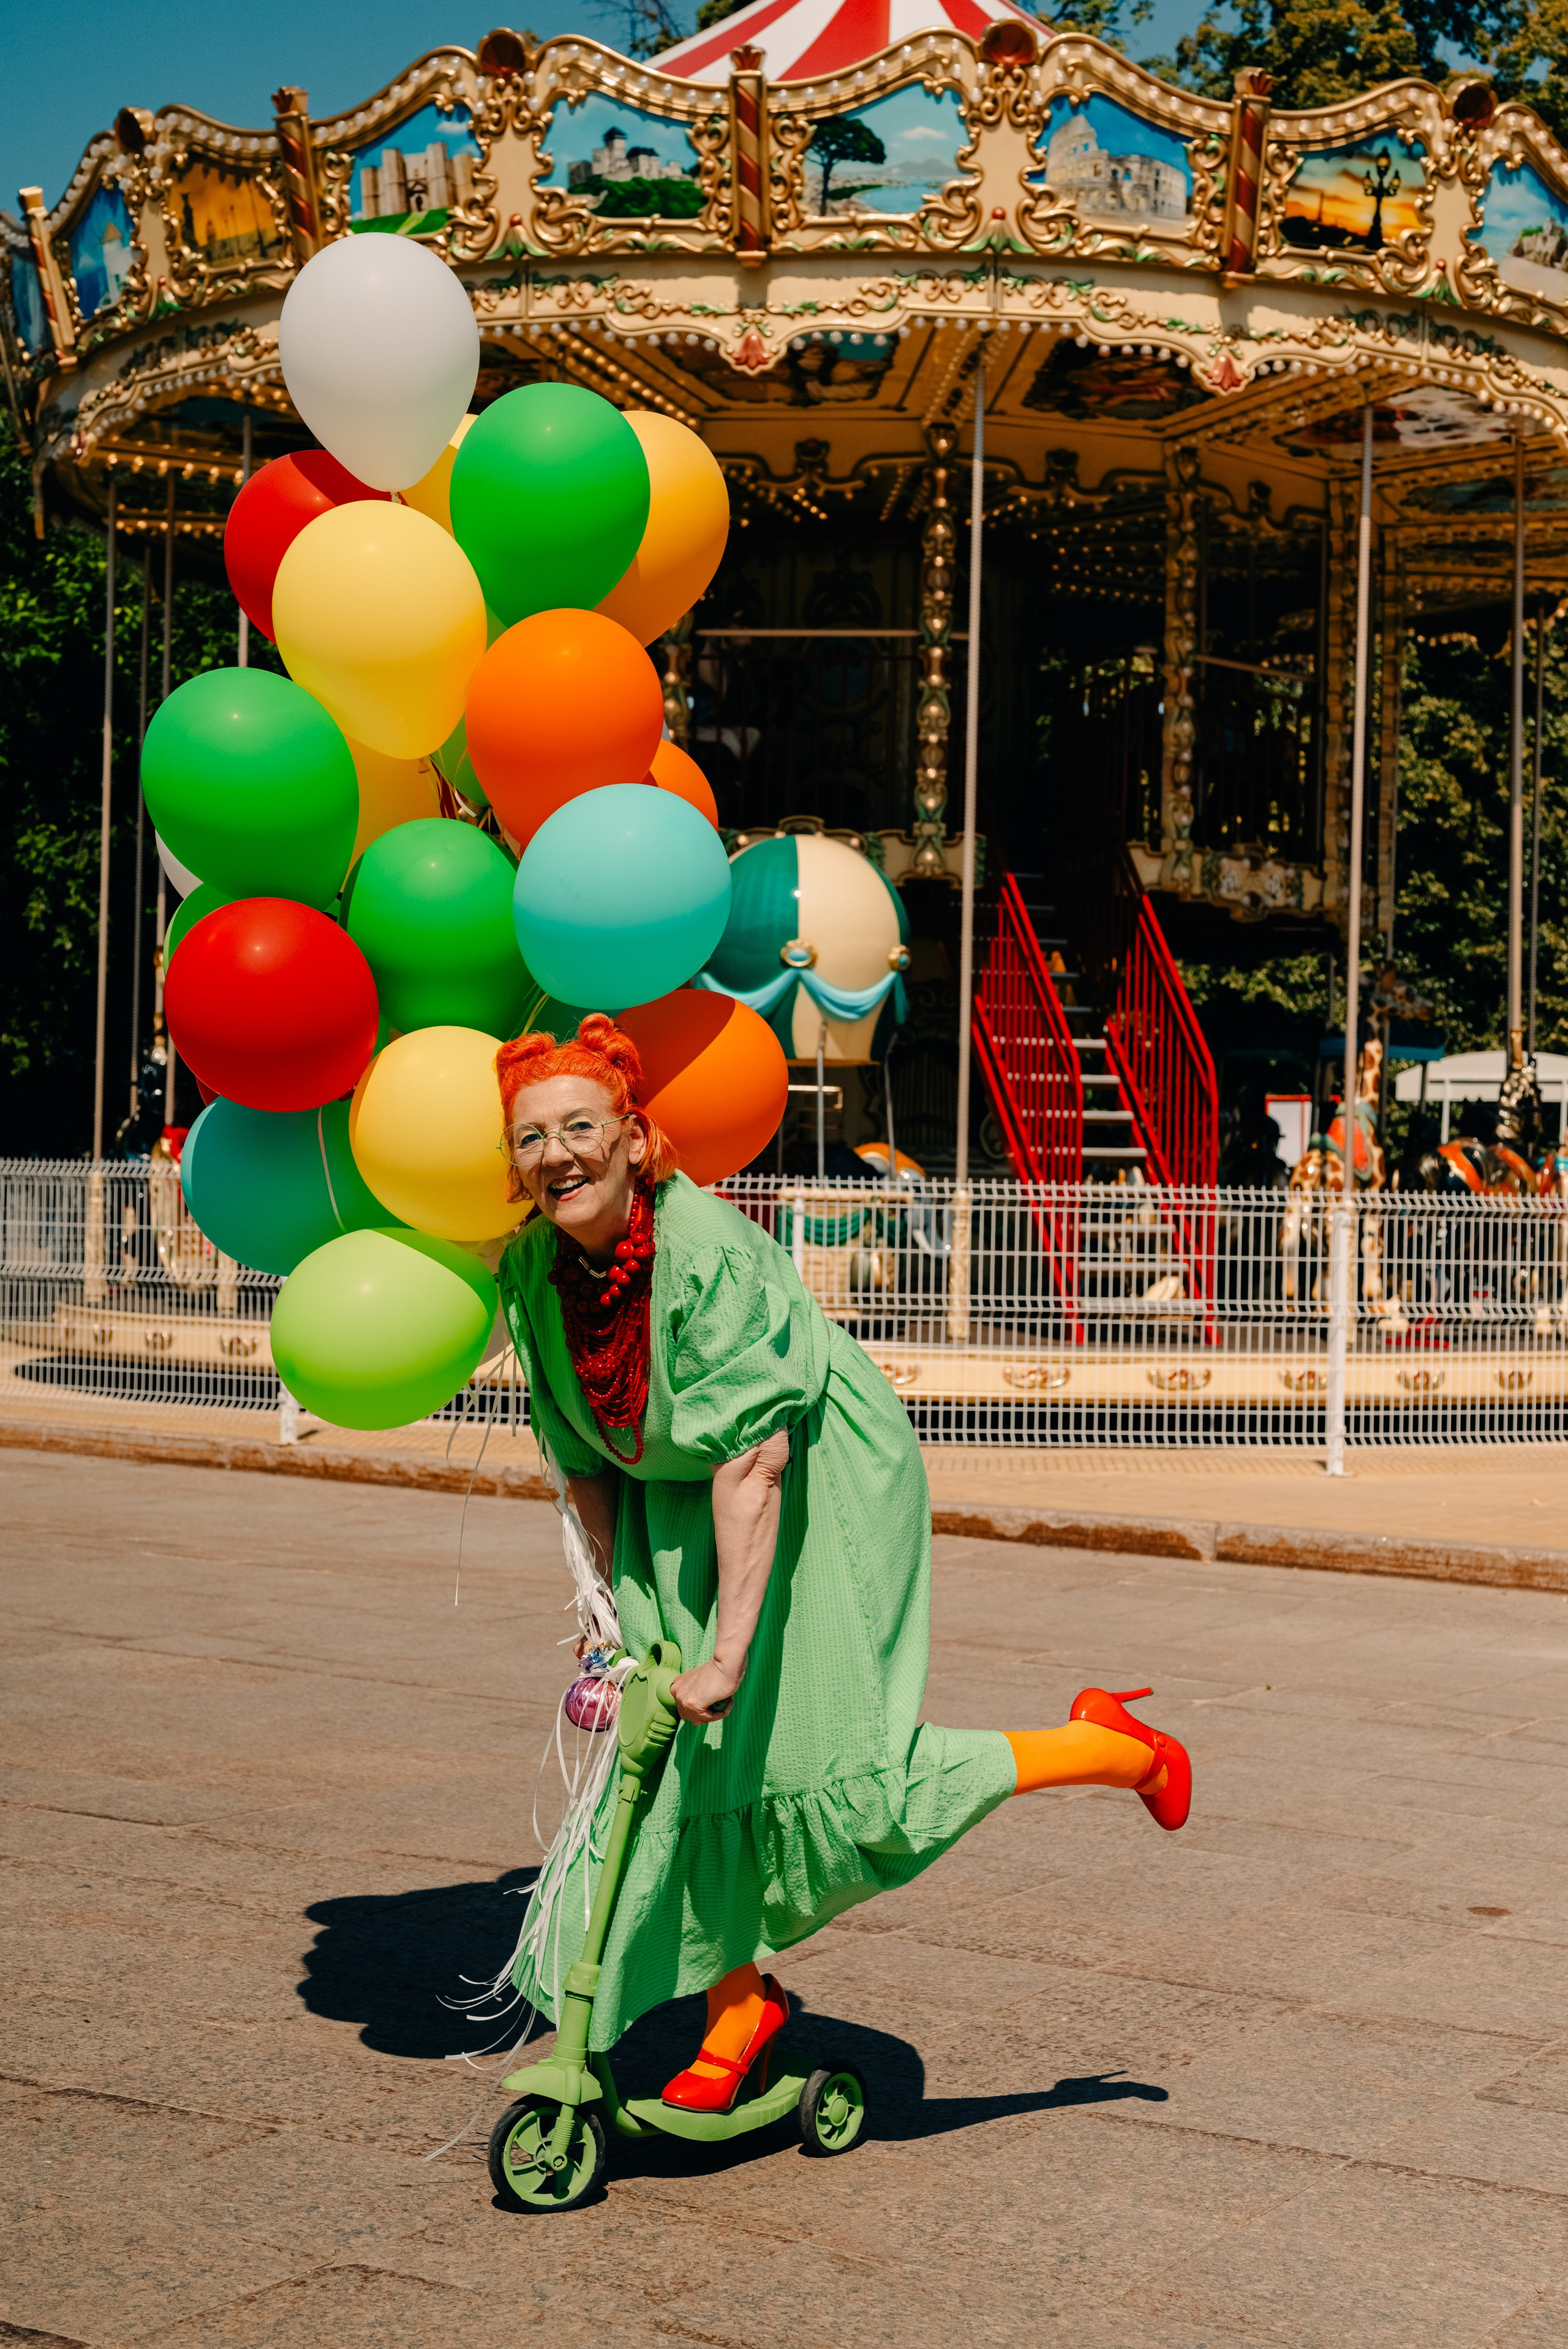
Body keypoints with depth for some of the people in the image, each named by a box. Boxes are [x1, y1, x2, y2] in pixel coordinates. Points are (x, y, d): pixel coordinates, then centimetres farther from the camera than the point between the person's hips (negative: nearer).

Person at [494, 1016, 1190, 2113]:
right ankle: (739, 2004, 24)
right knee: (686, 1761, 4)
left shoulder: (709, 1250, -31)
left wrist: (729, 1652, -35)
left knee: (854, 1771, -6)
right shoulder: (534, 1268, -10)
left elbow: (755, 1461, -34)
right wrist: (622, 1602, 6)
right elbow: (581, 1458, 3)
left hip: (826, 1482, -6)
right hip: (676, 1505, 7)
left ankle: (1114, 1747, 14)